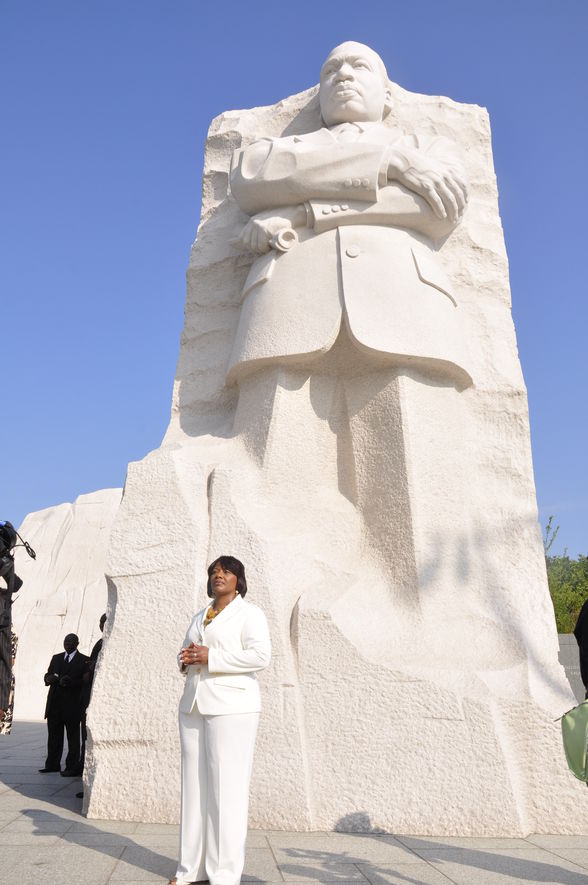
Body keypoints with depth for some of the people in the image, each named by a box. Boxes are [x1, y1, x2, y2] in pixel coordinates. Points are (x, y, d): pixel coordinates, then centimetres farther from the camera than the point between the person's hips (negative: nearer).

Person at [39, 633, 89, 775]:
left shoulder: (84, 660, 1)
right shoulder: (56, 658, 18)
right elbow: (47, 675, 15)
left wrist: (71, 682, -22)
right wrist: (49, 678, -9)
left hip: (72, 705, -5)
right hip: (54, 704, 5)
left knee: (73, 736, -2)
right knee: (53, 735, 9)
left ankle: (73, 767, 2)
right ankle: (52, 764, 20)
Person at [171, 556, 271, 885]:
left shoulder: (249, 613, -3)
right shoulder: (201, 616, 19)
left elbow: (260, 655, -15)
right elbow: (188, 652, 26)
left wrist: (210, 657, -18)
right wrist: (186, 659, 1)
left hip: (231, 707, -7)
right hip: (195, 707, 7)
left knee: (227, 789, -5)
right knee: (195, 785, 10)